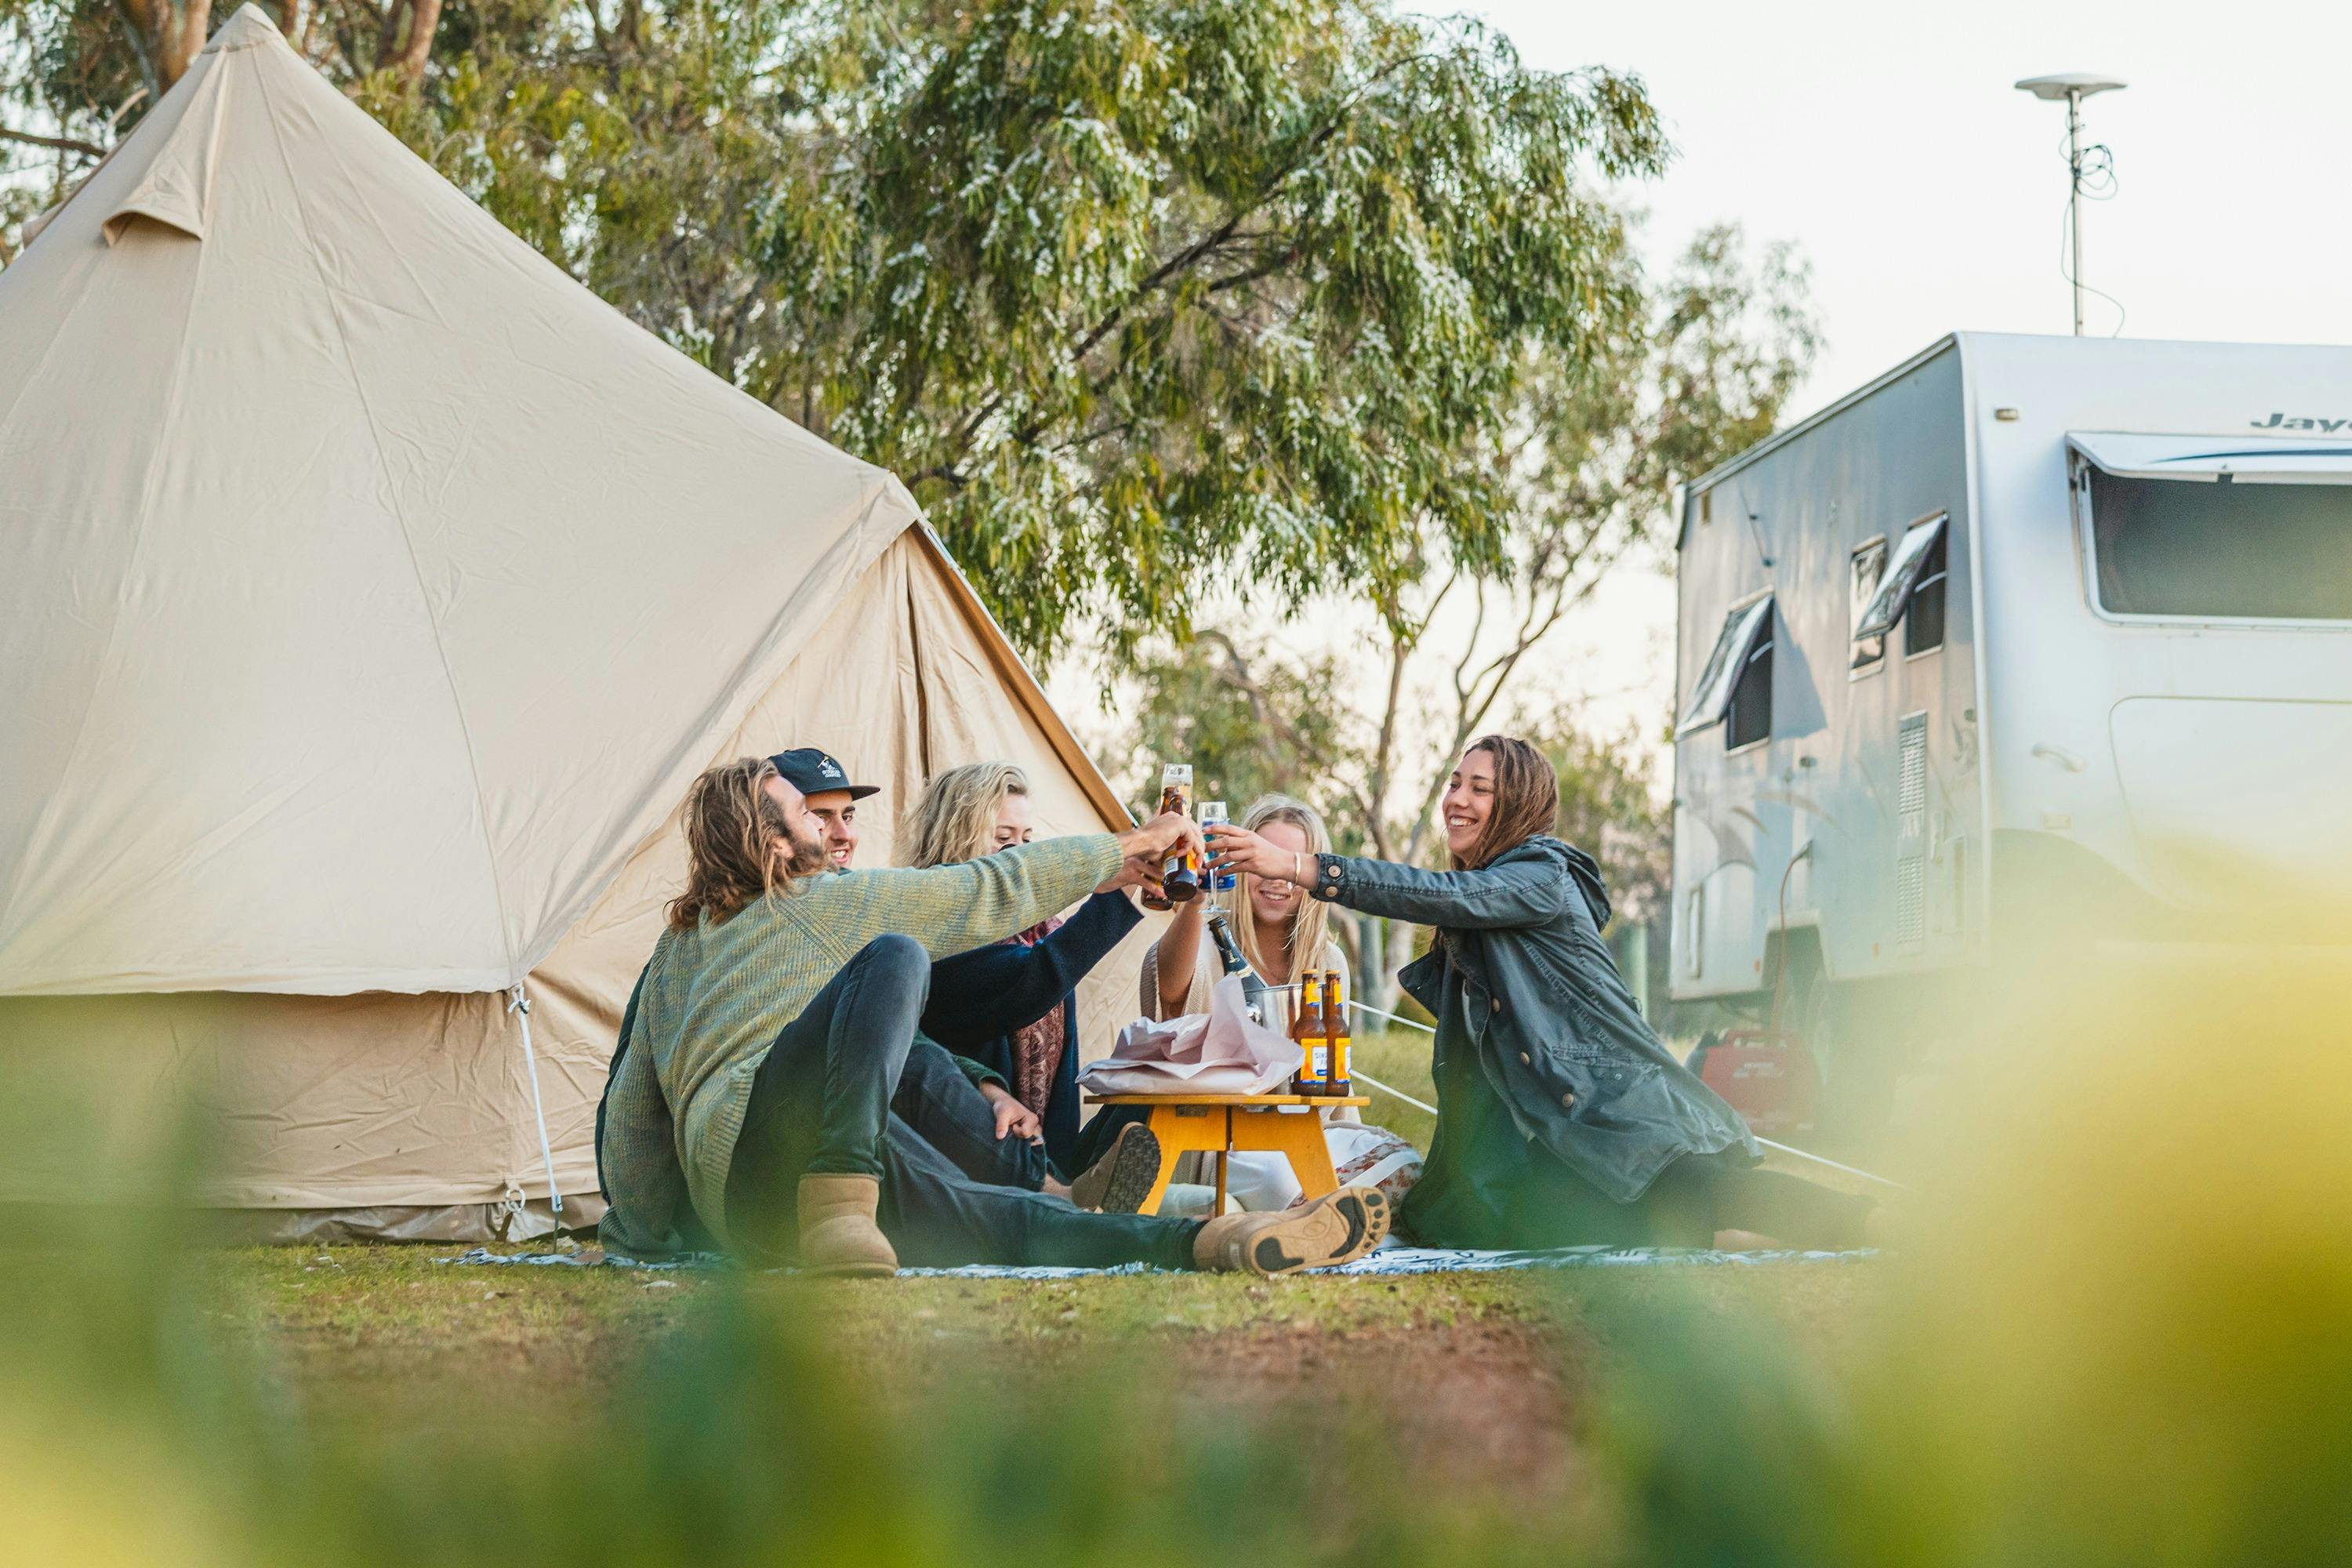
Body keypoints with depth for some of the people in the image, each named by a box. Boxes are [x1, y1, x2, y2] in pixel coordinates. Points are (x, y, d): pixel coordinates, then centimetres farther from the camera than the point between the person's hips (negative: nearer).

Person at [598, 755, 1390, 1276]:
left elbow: (629, 1113, 34)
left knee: (1009, 1219, -6)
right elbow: (990, 892, 11)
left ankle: (1209, 1243, -30)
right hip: (768, 1135, -8)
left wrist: (640, 1233, 46)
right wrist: (1124, 849, 22)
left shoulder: (675, 949, 30)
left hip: (737, 1217, 8)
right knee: (893, 956, -16)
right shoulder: (819, 903, 8)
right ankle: (840, 1194, -33)